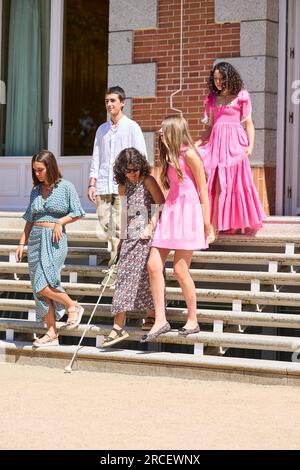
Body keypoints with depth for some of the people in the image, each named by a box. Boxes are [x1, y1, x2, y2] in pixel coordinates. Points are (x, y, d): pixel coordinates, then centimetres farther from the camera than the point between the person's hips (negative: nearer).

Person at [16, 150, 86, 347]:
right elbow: (30, 220, 17)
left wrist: (60, 222, -13)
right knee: (40, 288, 2)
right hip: (36, 239, 6)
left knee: (43, 283, -20)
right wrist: (22, 243, 11)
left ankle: (73, 306, 2)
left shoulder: (66, 187, -2)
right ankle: (52, 333, 6)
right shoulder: (36, 191, 14)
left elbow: (77, 213, 1)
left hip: (55, 239, -6)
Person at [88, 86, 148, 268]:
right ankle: (118, 255, 17)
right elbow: (96, 158, 18)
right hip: (104, 185, 5)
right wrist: (92, 184, 9)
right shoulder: (102, 129, 17)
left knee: (119, 226, -10)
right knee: (105, 222, 0)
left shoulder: (132, 127, 3)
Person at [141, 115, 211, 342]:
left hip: (187, 212, -8)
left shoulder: (188, 155, -8)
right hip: (170, 211, 8)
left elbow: (203, 189, -8)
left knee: (180, 269, -7)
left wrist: (206, 222, -9)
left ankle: (193, 321, 7)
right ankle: (160, 320, -1)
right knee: (154, 265, -3)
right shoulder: (169, 156, 18)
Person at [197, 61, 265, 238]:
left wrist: (250, 145, -9)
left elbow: (249, 123, 2)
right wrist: (196, 143, 8)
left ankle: (239, 221, -1)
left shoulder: (241, 96, 3)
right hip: (216, 143, 4)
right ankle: (214, 224, -2)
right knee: (216, 184, -2)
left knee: (236, 182, -5)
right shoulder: (212, 99, 15)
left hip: (235, 143, -4)